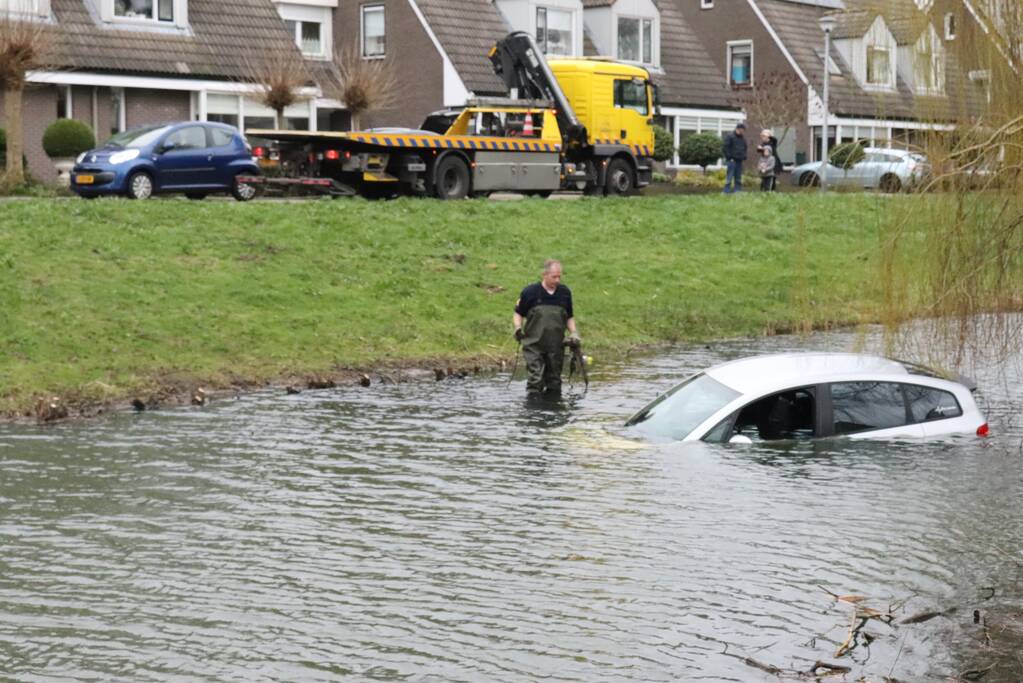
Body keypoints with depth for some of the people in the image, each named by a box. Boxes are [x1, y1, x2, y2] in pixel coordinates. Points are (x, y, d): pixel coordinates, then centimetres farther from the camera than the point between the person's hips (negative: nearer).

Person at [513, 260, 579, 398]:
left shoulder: (565, 293, 5)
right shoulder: (530, 292, -5)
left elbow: (569, 317, 17)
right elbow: (518, 314, 6)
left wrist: (573, 333, 1)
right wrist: (518, 328, -12)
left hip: (556, 346, 4)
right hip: (534, 345, -3)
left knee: (554, 383, 10)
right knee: (535, 381, -13)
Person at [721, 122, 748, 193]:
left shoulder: (743, 138, 16)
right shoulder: (730, 136, -6)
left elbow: (744, 148, 27)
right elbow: (724, 147, -10)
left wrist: (744, 157, 12)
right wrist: (729, 157, -13)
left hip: (739, 161, 7)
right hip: (731, 160, -7)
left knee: (738, 178, 7)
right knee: (729, 177, -9)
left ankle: (737, 191, 11)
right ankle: (727, 192, -8)